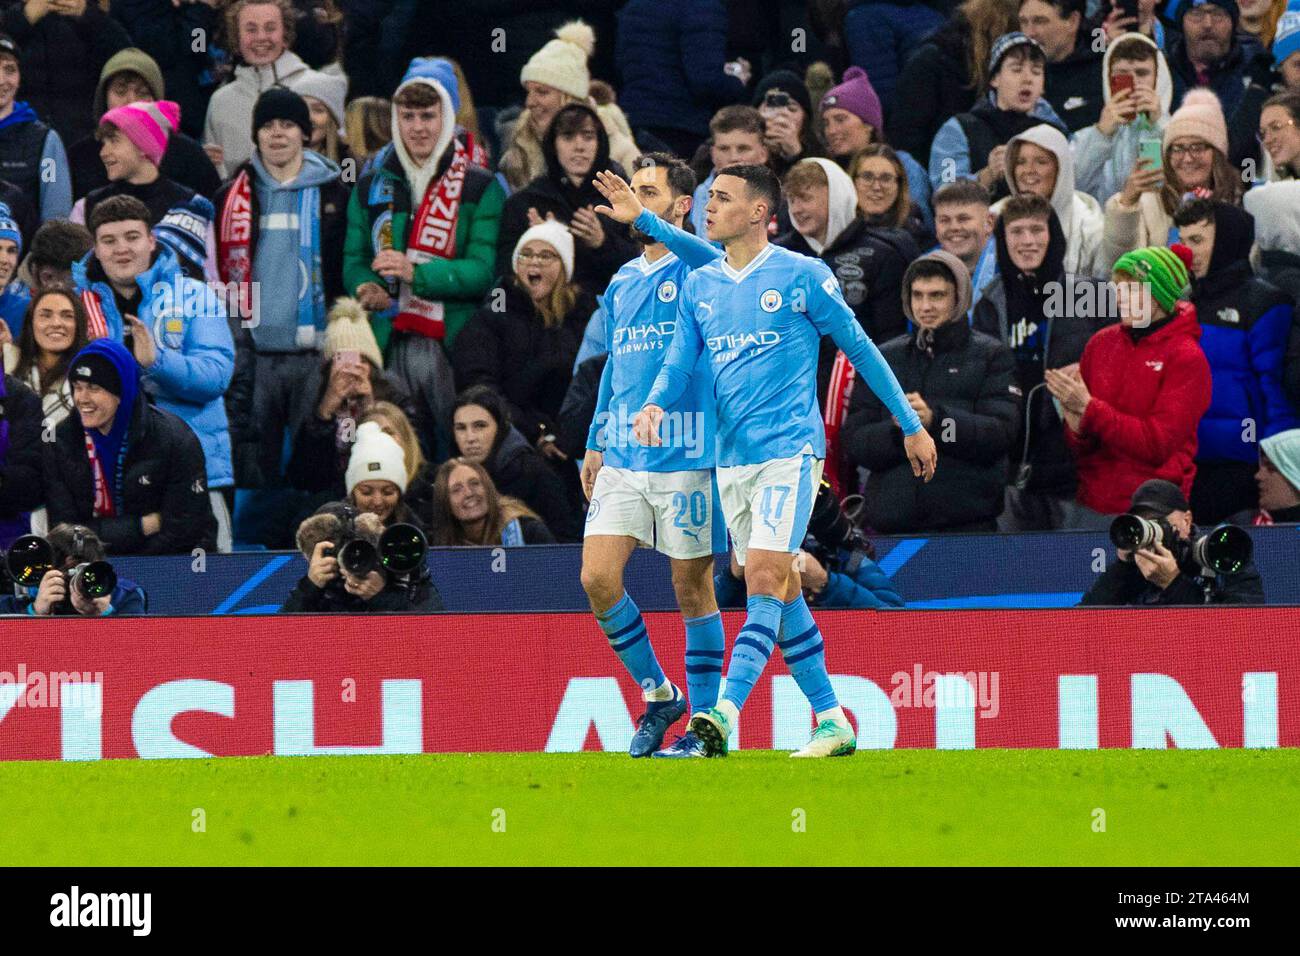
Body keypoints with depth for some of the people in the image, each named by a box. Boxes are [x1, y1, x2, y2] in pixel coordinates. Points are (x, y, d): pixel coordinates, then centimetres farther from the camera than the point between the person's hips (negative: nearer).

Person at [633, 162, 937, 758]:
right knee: (780, 594, 8)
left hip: (789, 451, -6)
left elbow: (859, 348, 4)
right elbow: (678, 363, 9)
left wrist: (911, 424, 8)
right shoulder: (698, 286, 11)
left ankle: (719, 721, -28)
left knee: (765, 583, -17)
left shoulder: (802, 275, -3)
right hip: (732, 458, 6)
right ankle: (832, 721, 16)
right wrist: (655, 404, -15)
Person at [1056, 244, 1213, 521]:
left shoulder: (1187, 358, -8)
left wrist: (1089, 407, -19)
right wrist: (1077, 427, -15)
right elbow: (1080, 447, 9)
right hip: (1093, 507, 4)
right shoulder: (1102, 342, 6)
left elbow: (1158, 444, -16)